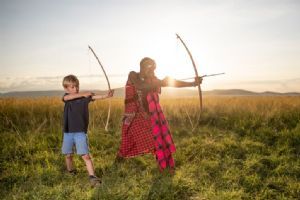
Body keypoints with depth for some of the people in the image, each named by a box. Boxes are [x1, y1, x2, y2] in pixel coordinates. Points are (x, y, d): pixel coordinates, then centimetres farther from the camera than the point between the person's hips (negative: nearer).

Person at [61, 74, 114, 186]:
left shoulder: (85, 96, -3)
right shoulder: (66, 97, 2)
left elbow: (94, 97, -22)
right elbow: (68, 97, -22)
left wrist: (106, 96, -42)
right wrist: (82, 94, -36)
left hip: (80, 132, -3)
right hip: (68, 132, 3)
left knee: (85, 155, -10)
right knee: (68, 155, 16)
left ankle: (92, 177, -4)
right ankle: (70, 173, 39)